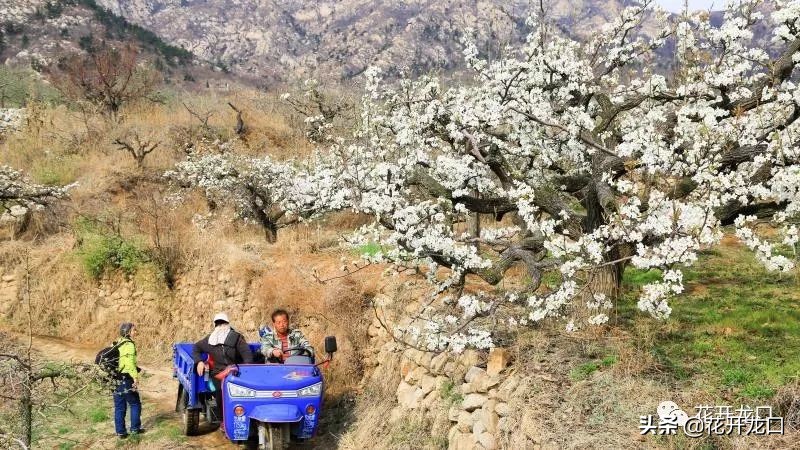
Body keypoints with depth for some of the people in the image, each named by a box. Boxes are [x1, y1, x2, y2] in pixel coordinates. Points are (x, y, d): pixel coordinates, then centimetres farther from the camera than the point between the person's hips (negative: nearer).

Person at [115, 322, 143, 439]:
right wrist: (135, 377, -23)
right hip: (126, 379, -8)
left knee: (119, 406, 11)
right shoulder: (129, 345, -14)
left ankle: (120, 431, 14)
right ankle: (135, 428, 13)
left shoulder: (117, 344, 12)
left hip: (116, 378, 8)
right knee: (135, 404, 8)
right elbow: (130, 363, -23)